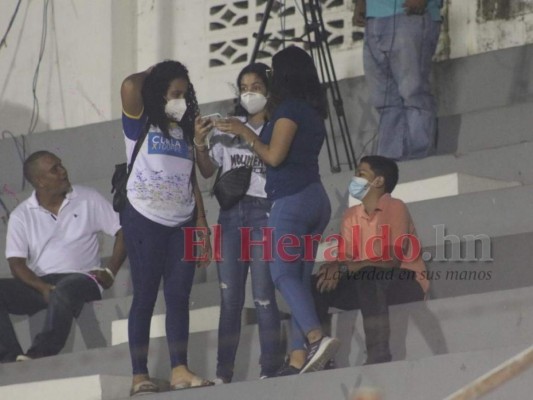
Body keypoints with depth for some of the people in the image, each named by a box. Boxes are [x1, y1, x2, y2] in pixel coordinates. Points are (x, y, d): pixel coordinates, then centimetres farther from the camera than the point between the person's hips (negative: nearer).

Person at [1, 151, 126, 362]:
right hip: (39, 286, 2)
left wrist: (110, 271, -5)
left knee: (64, 289, -40)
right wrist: (43, 288, -17)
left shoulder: (88, 199, 9)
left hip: (81, 279, -2)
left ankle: (37, 356, -46)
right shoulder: (21, 216, 9)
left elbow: (122, 230, 8)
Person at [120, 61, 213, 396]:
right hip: (145, 221, -5)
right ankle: (140, 375, -3)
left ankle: (180, 371, -4)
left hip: (182, 225, 5)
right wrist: (152, 74, 1)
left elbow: (192, 181, 15)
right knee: (145, 296, -4)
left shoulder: (185, 132, 16)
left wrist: (202, 226, 8)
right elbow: (129, 86, -20)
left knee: (179, 296, 0)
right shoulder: (141, 125, -1)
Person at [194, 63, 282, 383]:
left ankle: (270, 369, -8)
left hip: (263, 212, -4)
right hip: (231, 213, 4)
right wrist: (200, 144, 0)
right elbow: (208, 171, 17)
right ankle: (224, 373, 1)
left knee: (263, 295, -10)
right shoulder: (228, 128, 17)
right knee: (230, 297, 2)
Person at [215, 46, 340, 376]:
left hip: (292, 199, -9)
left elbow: (274, 156, -13)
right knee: (300, 278, 5)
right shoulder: (313, 111, 18)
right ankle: (299, 360, -1)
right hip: (316, 197, 9)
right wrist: (246, 133, 25)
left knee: (283, 273, -11)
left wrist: (245, 133, 0)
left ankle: (317, 338, -30)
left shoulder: (289, 108, -8)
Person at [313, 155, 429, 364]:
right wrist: (335, 268, -19)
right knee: (315, 286, -10)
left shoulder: (394, 208, -9)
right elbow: (345, 258, 6)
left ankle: (378, 356, -46)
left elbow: (393, 260, -20)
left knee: (367, 276, -39)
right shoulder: (351, 215, 13)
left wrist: (354, 266, -31)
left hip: (407, 283, -7)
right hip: (367, 283, 7)